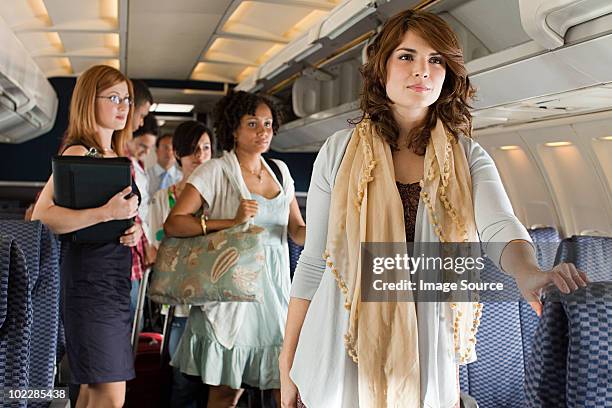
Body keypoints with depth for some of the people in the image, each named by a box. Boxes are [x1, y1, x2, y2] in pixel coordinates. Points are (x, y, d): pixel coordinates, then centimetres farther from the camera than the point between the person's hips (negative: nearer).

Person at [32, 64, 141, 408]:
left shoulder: (117, 157, 14)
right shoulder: (78, 154, -11)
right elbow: (41, 217, -22)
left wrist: (134, 228, 6)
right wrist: (106, 213, -26)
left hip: (117, 280, 8)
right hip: (88, 280, -8)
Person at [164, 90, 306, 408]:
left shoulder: (280, 170, 13)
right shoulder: (216, 171, -3)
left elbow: (297, 231, 13)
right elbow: (173, 224, -11)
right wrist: (231, 221, -18)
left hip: (275, 288, 5)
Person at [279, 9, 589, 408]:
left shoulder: (468, 158, 0)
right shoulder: (340, 150, -2)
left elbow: (499, 227, -19)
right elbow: (313, 261, 0)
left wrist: (529, 272, -42)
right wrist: (287, 363, 0)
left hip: (426, 359, 1)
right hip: (343, 351, 0)